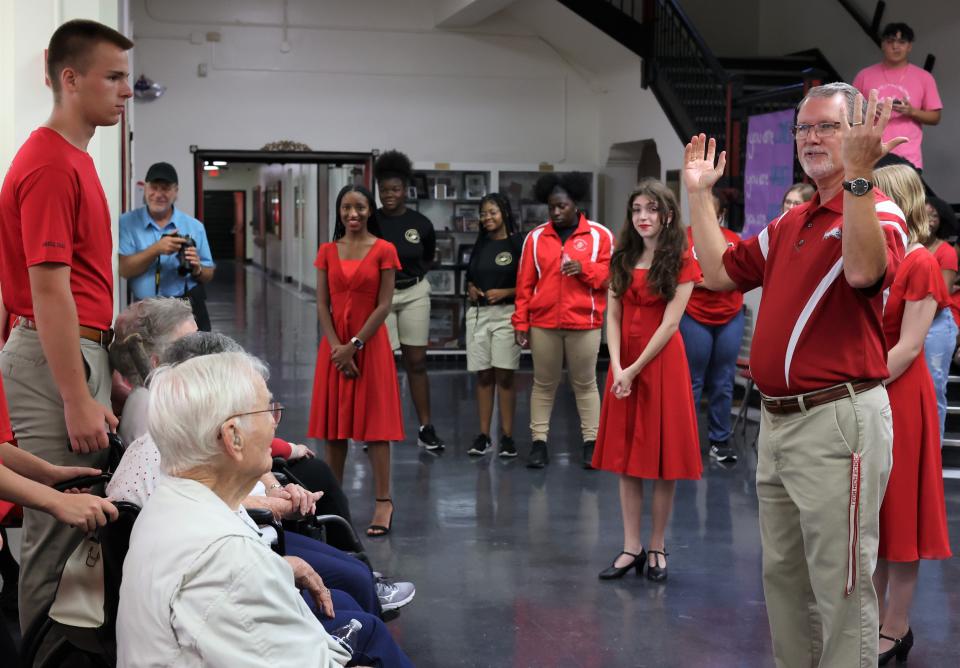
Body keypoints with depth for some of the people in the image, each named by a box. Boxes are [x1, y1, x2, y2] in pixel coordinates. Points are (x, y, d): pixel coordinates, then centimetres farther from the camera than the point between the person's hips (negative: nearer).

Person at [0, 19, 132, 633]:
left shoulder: (75, 159, 15)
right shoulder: (50, 165, -16)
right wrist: (77, 399, -21)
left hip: (84, 347, 10)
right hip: (55, 357, -10)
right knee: (58, 529, -3)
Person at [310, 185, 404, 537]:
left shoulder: (383, 251, -3)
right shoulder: (327, 251, 7)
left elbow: (384, 305, -7)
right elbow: (322, 304, 2)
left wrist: (354, 345, -12)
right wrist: (336, 346, -10)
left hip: (370, 343, -3)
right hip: (334, 344, 3)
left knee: (375, 422, -3)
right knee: (334, 421, 7)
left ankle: (383, 502, -1)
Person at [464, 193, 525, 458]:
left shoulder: (518, 243, -4)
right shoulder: (480, 245, 14)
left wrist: (504, 292, -15)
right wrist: (471, 290, 4)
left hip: (505, 313, -5)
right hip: (478, 313, 5)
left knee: (504, 375, -5)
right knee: (483, 375, 6)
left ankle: (507, 436, 0)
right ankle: (483, 436, 10)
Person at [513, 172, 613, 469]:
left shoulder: (600, 235, 1)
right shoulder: (536, 237, 5)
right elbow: (525, 283, 5)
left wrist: (584, 268, -16)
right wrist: (521, 322, 2)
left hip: (584, 323, -1)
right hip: (543, 323, 2)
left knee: (585, 383, 5)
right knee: (543, 384, 7)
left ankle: (591, 442, 11)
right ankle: (539, 442, 12)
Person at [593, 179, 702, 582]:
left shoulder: (680, 262, -4)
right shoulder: (623, 259, 10)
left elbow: (670, 324, -11)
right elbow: (612, 317, 3)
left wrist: (634, 369, -14)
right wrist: (616, 367, -10)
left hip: (661, 364, -5)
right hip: (623, 366, 5)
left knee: (662, 459, 1)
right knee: (625, 458, 6)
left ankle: (657, 547, 12)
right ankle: (632, 548, 12)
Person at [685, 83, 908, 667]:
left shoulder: (879, 213, -8)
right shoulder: (790, 223, 18)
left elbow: (863, 271, -30)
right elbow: (721, 272, 21)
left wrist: (857, 177, -35)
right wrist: (700, 194, 20)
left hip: (838, 420, -9)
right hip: (778, 419, 9)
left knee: (841, 586, -3)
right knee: (784, 576, 19)